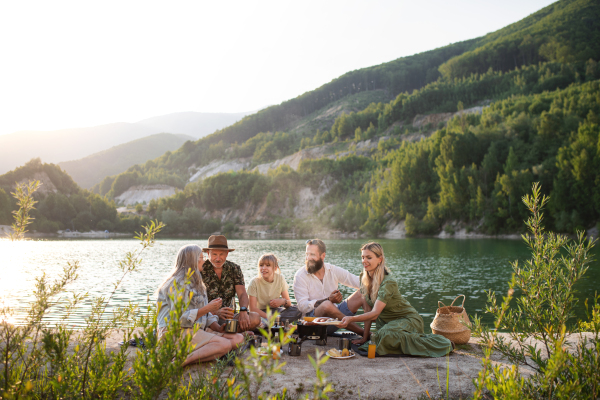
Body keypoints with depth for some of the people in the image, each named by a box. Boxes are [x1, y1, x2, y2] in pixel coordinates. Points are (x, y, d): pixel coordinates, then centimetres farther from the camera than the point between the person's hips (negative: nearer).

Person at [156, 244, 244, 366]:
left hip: (197, 330, 10)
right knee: (224, 345, -27)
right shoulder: (178, 283, -10)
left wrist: (218, 328, 1)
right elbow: (180, 318, -19)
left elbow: (206, 314, 18)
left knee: (238, 339, -8)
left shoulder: (195, 283, 22)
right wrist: (207, 309, -18)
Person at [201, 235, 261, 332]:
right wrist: (216, 312, -31)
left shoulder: (234, 269, 8)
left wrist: (243, 311, -24)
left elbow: (242, 294, -1)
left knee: (255, 318, -26)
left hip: (230, 316, 4)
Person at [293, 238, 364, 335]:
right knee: (327, 305, -37)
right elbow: (302, 306, -14)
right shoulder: (300, 276, -6)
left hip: (335, 316, 5)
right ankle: (363, 332, -26)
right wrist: (329, 300, -24)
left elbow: (359, 282, 5)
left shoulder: (333, 270, 7)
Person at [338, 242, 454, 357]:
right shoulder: (364, 278, -3)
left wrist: (351, 319, -46)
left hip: (408, 320, -7)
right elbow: (367, 310, -1)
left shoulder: (388, 283, -25)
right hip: (387, 321, 7)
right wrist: (364, 338, -5)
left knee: (387, 334, -33)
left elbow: (374, 313, -33)